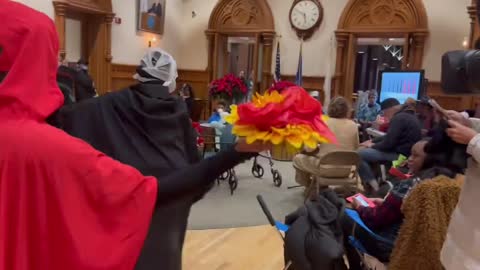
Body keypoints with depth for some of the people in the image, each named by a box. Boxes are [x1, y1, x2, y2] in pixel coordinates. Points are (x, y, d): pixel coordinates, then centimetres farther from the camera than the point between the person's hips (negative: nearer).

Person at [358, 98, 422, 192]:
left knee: (359, 154, -13)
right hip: (405, 152, 11)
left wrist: (372, 146, -4)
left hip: (400, 155, -11)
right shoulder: (407, 115, 15)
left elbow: (388, 144, -22)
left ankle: (372, 185, -6)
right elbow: (389, 137, 22)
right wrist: (372, 141, 12)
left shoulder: (399, 118, -19)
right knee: (367, 151, 22)